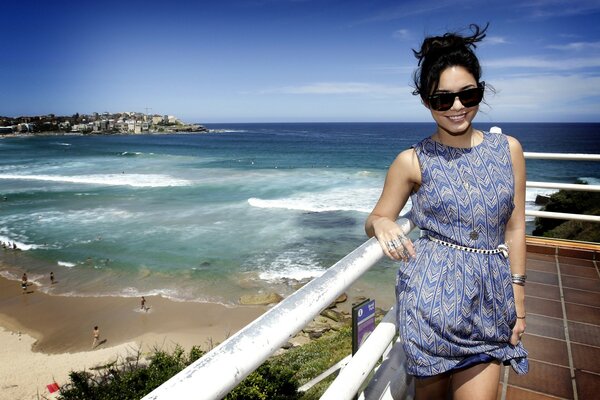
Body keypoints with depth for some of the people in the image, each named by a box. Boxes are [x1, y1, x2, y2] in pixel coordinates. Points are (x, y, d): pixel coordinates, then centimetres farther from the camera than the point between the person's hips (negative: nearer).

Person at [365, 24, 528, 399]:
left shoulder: (508, 149, 3)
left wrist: (518, 298, 9)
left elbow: (514, 228, 8)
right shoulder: (412, 161, -4)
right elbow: (375, 219, 3)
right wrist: (382, 225, -21)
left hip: (491, 297, 3)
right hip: (432, 292, -2)